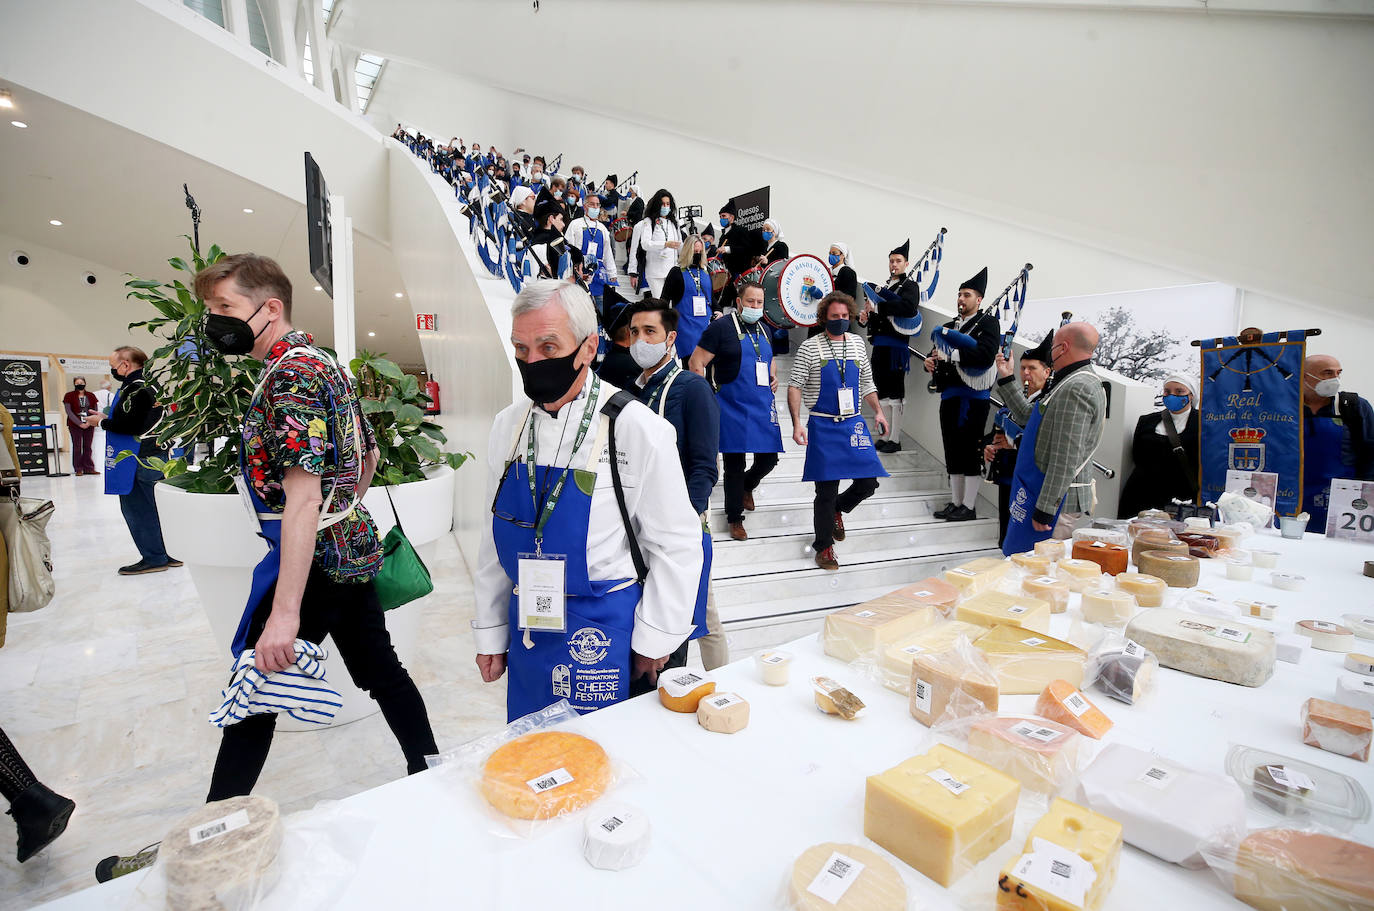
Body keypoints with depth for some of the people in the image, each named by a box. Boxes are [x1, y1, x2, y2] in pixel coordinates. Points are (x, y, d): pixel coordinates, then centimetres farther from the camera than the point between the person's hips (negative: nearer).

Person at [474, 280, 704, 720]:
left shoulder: (639, 429, -16)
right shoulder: (508, 426, 1)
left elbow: (676, 546, -11)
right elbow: (495, 538, 9)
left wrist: (655, 642, -8)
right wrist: (490, 633, 11)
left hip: (609, 637, -4)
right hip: (528, 630, 5)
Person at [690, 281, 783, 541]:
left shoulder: (763, 330, 14)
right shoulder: (721, 327, -7)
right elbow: (696, 363, -11)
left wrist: (773, 376, 10)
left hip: (763, 405, 6)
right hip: (733, 407, -6)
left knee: (769, 458, 8)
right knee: (735, 463, 2)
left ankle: (747, 487, 40)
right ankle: (735, 519, 17)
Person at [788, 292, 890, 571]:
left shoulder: (857, 344, 10)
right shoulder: (810, 347, -3)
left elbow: (866, 383, 19)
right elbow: (795, 386, -5)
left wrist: (878, 411, 5)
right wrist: (797, 423, -15)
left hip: (853, 423, 4)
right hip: (822, 425, -4)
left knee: (869, 481, 0)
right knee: (827, 490, -1)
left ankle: (838, 509, 32)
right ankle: (824, 547, 16)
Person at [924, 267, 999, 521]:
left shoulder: (988, 323, 0)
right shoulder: (949, 327, 20)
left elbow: (985, 355, -16)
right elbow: (938, 353, 22)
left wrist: (952, 354, -19)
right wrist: (932, 362, -1)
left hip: (974, 397, -6)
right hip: (949, 395, 7)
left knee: (971, 452, -3)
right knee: (953, 452, 10)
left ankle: (969, 507, 5)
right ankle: (955, 503, 19)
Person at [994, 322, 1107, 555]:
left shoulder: (1075, 389, -20)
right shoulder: (1069, 383, 15)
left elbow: (1065, 460, -24)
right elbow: (1027, 416, 24)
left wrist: (1045, 509, -23)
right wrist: (1006, 379, 21)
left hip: (1058, 500, -11)